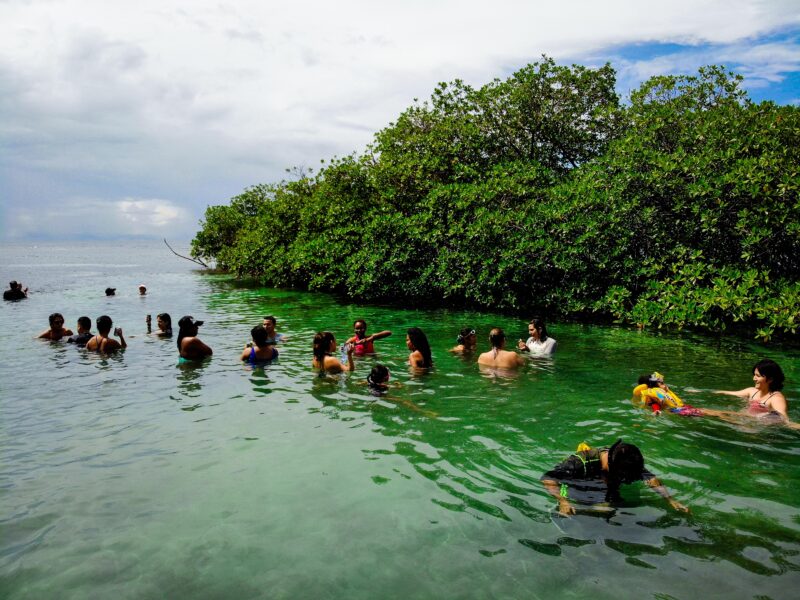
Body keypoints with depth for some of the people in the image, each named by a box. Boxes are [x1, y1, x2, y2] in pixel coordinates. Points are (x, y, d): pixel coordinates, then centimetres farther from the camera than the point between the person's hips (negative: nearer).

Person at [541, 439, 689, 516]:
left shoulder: (624, 465, -16)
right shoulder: (580, 462, -33)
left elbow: (649, 478, -6)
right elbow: (547, 479, -33)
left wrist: (670, 500, -16)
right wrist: (563, 502, -45)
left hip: (608, 500, 5)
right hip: (576, 502, -5)